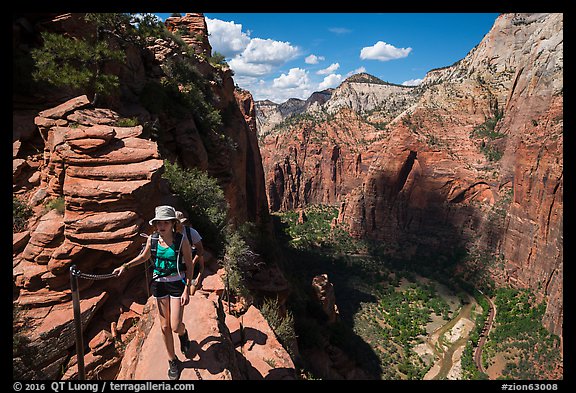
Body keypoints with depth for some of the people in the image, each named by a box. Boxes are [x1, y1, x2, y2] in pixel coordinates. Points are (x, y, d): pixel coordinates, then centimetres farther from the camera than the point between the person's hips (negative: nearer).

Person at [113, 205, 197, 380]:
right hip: (159, 284, 4)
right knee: (164, 327, 10)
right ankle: (173, 361, 30)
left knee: (175, 327, -5)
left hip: (177, 284, -3)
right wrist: (126, 265, 3)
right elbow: (144, 257, 15)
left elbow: (189, 266, -9)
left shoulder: (182, 240, -16)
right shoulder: (152, 239, -5)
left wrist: (187, 289, -12)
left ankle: (183, 333, 34)